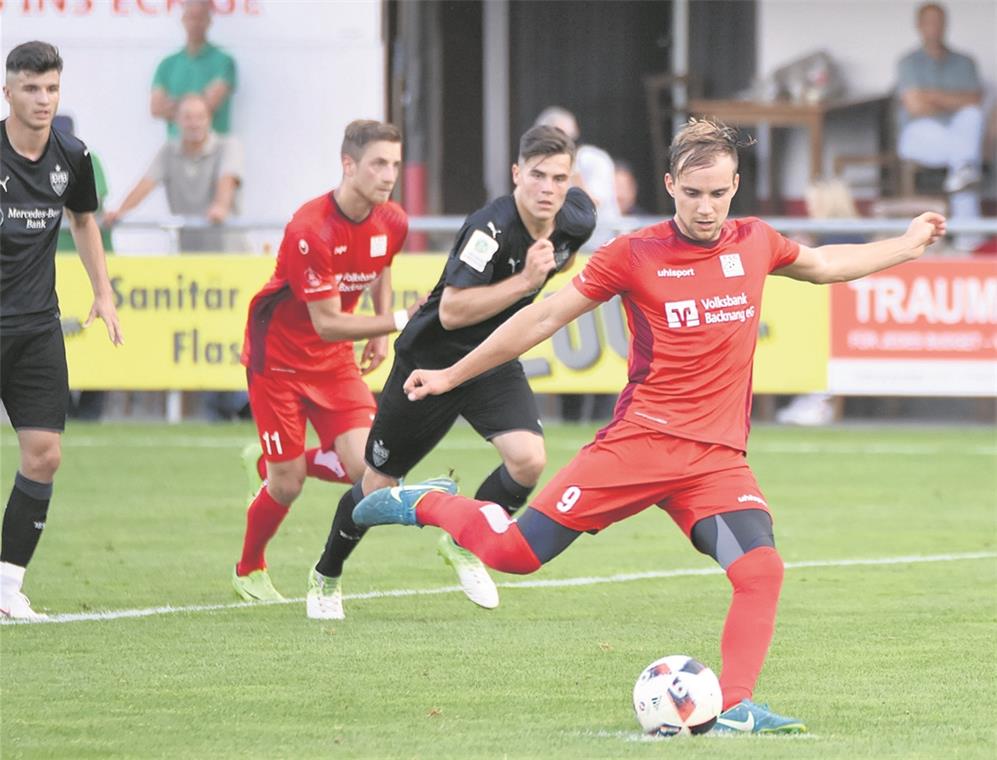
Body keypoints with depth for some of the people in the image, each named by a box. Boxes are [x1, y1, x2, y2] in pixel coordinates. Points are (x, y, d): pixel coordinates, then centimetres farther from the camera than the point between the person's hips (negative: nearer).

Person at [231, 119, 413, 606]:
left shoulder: (392, 223, -8)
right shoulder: (310, 230, -28)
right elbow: (327, 324, -27)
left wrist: (380, 335, 8)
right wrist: (397, 322, -34)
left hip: (334, 362, 5)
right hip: (279, 356, -5)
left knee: (366, 466, -12)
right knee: (286, 486, -3)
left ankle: (278, 468, 20)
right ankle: (249, 570, 27)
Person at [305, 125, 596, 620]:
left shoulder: (576, 221, -10)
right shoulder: (491, 227, -31)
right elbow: (453, 311, -36)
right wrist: (524, 281, -38)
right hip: (432, 357, -5)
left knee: (528, 459, -21)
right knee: (378, 485, 9)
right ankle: (326, 576, 36)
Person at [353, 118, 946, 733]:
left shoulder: (755, 244, 7)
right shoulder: (636, 255, -4)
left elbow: (822, 265, 30)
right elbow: (546, 317, 3)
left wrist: (907, 245, 31)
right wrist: (452, 375, 8)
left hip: (718, 457, 3)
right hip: (640, 441, -3)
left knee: (762, 570, -21)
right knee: (514, 552, -6)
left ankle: (735, 708, -15)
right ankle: (429, 503, 22)